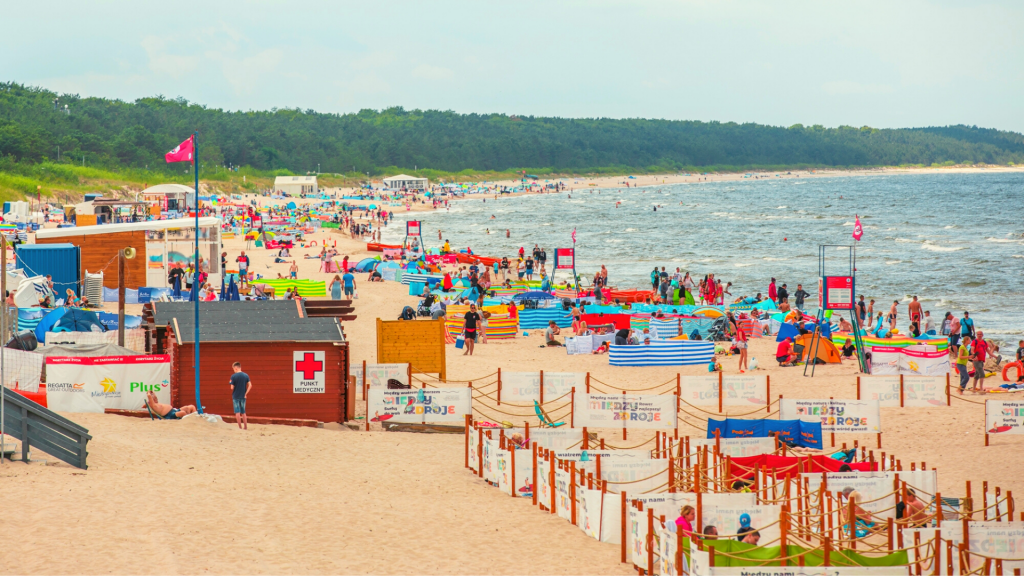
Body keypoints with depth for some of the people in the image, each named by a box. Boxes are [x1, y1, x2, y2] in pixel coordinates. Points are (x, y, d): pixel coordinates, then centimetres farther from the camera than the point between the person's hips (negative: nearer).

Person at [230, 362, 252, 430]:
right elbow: (250, 385, -3)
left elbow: (232, 387, -11)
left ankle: (240, 427, -2)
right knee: (243, 412, 14)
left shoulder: (233, 376, -11)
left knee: (237, 412, 1)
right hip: (243, 396, 4)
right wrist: (246, 393, 1)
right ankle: (245, 427, 12)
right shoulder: (246, 375, 1)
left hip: (235, 396, -4)